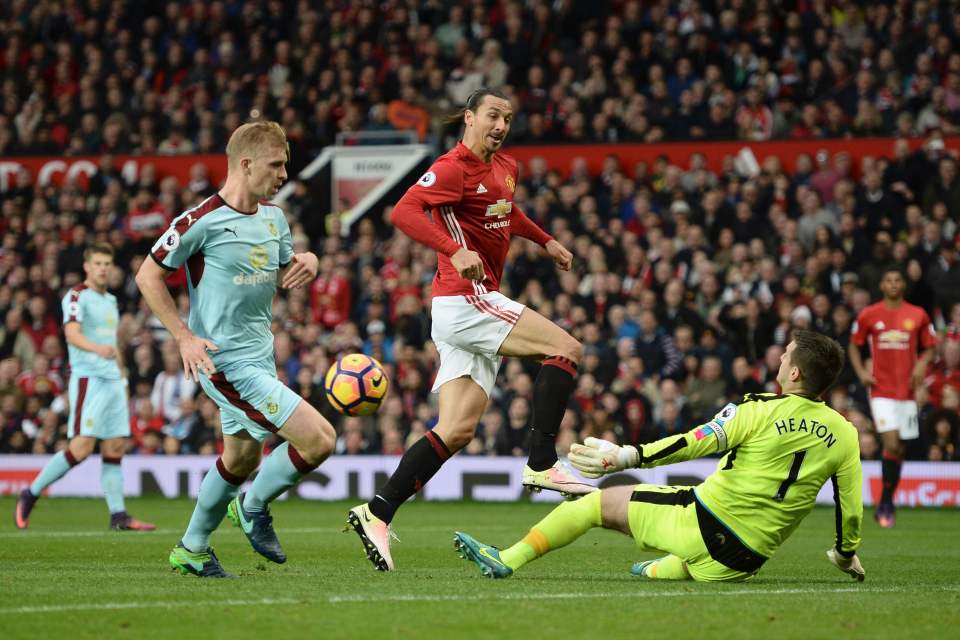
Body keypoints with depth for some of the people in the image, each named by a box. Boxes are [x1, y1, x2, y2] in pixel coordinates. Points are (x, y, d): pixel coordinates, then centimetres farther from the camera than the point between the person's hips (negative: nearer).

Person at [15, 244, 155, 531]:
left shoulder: (110, 300, 20)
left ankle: (118, 515, 3)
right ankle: (30, 495, -2)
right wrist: (97, 348, -41)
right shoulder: (77, 296, -6)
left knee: (116, 446, 2)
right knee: (82, 446, -14)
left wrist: (122, 375, 26)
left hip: (112, 380, 8)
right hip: (87, 376, -8)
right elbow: (72, 333, -23)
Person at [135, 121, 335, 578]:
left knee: (241, 460, 21)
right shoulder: (201, 221, -15)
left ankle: (191, 550, 37)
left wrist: (306, 263, -2)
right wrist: (184, 337, -14)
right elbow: (148, 276, -7)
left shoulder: (273, 217, 8)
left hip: (260, 358, 9)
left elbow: (282, 277, 22)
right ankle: (255, 506, 8)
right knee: (319, 440, -16)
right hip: (227, 363, -9)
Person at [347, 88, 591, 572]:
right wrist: (454, 250, -35)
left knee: (458, 430, 2)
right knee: (566, 348, -13)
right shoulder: (454, 168, -11)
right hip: (464, 299, -9)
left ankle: (377, 513, -2)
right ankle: (542, 464, -13)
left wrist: (546, 242, 33)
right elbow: (404, 212, -24)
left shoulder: (505, 168, 17)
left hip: (477, 304, 9)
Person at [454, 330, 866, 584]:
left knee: (600, 502, 7)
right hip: (747, 560, 4)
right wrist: (847, 553, 23)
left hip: (703, 519, -4)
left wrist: (627, 457, -18)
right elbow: (851, 506, 5)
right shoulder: (845, 435, 0)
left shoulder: (759, 410, -11)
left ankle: (507, 560, 4)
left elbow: (700, 441, -18)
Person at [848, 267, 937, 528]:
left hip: (907, 390, 2)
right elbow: (854, 345, 13)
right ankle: (886, 505, -5)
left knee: (898, 449, 7)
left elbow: (930, 346, 13)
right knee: (891, 444, -16)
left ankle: (886, 504, 21)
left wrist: (921, 364, -8)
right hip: (881, 390, -2)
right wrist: (861, 372, -2)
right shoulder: (868, 315, 1)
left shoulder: (918, 315, 4)